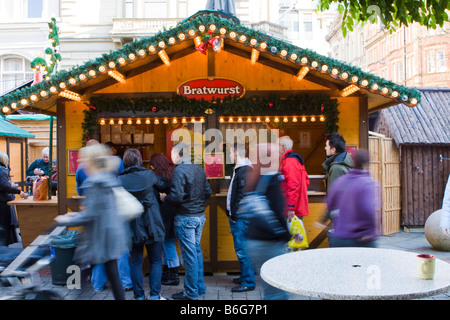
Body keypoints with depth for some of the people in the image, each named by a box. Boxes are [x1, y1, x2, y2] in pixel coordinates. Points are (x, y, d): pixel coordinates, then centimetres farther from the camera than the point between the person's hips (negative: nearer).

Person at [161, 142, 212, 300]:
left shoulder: (180, 170, -16)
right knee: (197, 251, 17)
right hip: (200, 216, 8)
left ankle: (191, 292, 10)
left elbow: (176, 196, -21)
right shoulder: (199, 169, 7)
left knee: (189, 254, 0)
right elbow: (207, 192, 10)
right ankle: (199, 287, 27)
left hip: (185, 217, -8)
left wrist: (164, 198, -3)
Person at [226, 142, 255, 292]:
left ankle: (248, 282, 3)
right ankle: (246, 276, 29)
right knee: (241, 248, 17)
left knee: (242, 249, -5)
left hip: (241, 218, -10)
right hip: (237, 217, 10)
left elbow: (243, 195, -21)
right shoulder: (239, 169, 15)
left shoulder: (245, 170, -17)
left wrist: (235, 214, -17)